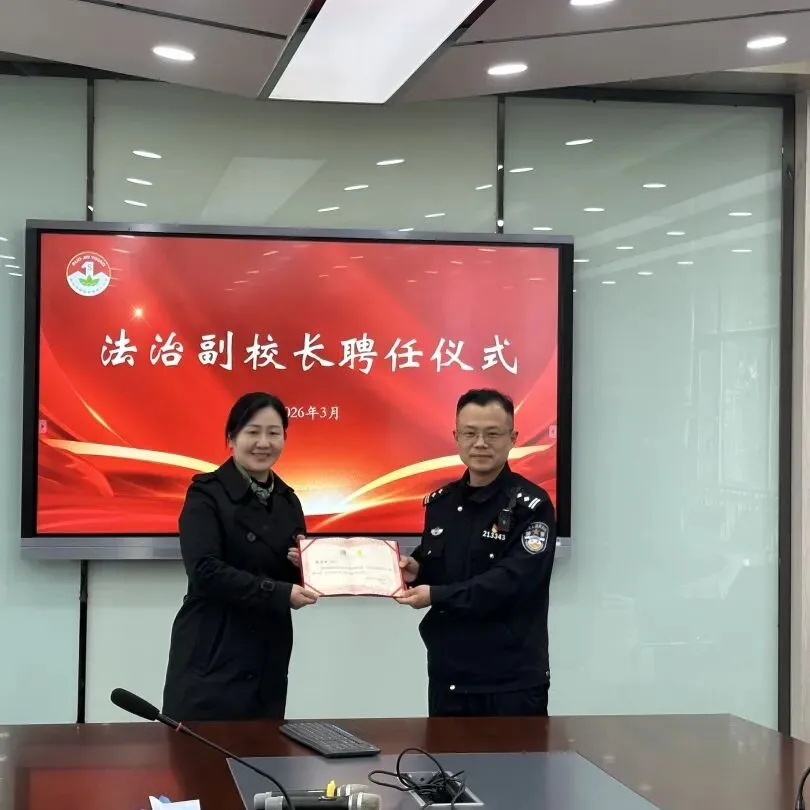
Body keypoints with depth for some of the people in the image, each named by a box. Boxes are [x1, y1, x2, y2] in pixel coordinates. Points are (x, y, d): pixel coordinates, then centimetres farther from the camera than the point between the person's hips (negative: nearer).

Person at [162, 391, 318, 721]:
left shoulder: (288, 500, 13)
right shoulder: (207, 493, -6)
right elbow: (205, 570, -19)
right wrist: (278, 593, -22)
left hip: (268, 664, 6)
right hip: (211, 662, -6)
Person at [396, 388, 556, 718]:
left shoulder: (531, 506, -10)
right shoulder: (440, 502, 9)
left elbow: (511, 581, -21)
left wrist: (436, 595, -24)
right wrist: (415, 571, -3)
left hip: (512, 683, -6)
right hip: (447, 677, 6)